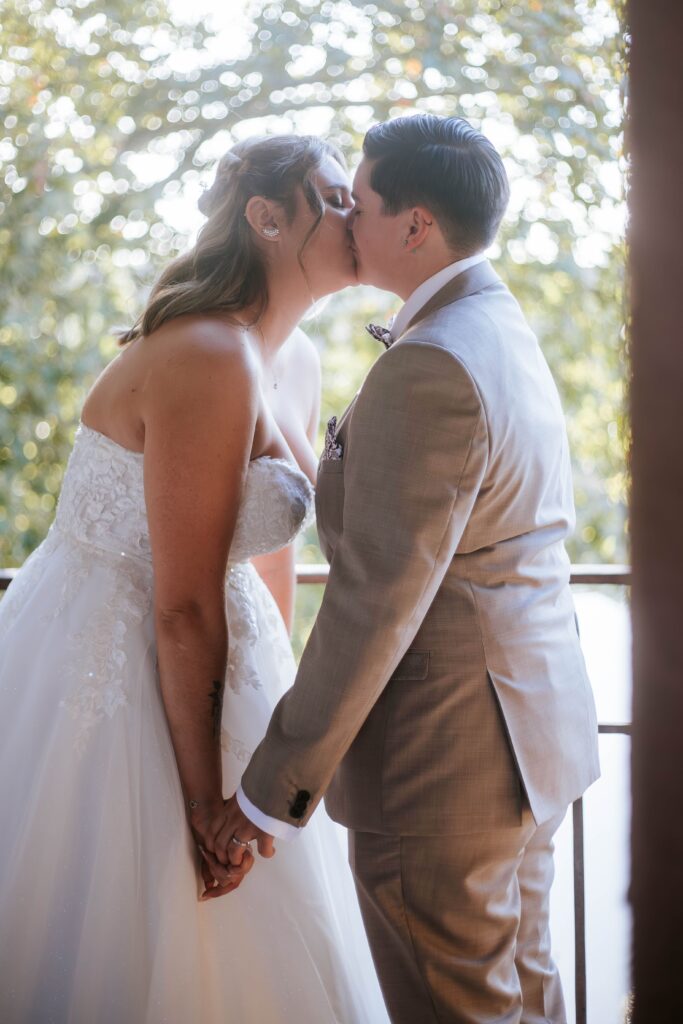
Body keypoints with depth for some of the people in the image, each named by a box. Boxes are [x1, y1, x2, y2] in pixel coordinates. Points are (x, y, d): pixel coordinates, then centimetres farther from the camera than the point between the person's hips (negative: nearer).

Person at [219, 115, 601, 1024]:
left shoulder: (428, 369, -22)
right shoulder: (508, 334, 10)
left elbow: (377, 600, -24)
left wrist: (277, 784, -18)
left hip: (442, 767, -10)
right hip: (530, 732, 10)